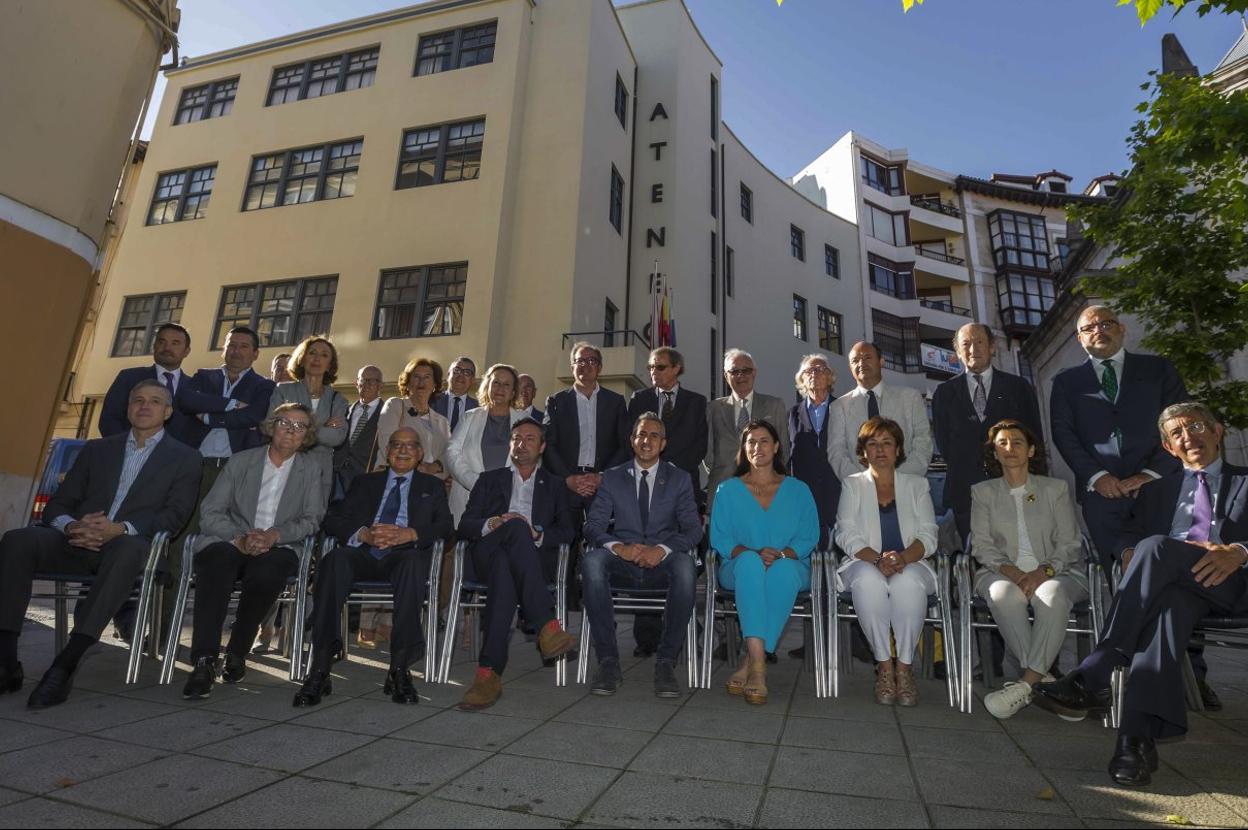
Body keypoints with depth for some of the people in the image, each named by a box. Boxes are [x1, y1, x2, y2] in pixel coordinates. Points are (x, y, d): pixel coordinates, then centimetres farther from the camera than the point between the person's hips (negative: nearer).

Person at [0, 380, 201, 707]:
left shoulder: (185, 458, 11)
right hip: (78, 542, 4)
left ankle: (66, 664, -38)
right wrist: (72, 526, -9)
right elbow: (57, 504, 16)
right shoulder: (96, 450, 23)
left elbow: (174, 515, -2)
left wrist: (121, 529, -19)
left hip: (128, 544, -4)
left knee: (130, 547, -38)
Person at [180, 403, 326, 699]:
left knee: (266, 570, -35)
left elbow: (311, 519, 3)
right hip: (230, 543, 1)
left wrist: (274, 535, -15)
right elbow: (209, 513, 3)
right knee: (218, 560, -34)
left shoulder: (310, 469, 11)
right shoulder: (241, 461, 11)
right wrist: (240, 538, -15)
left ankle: (237, 654, -15)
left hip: (277, 547, 0)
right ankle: (204, 661, -30)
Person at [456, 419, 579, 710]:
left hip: (537, 558, 1)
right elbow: (465, 526, 13)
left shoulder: (554, 485, 26)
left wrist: (537, 535, -11)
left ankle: (489, 673, -45)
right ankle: (547, 626, -49)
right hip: (488, 552, 0)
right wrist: (493, 524, -10)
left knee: (504, 570, -39)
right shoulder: (489, 479, 27)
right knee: (517, 527, -39)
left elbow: (566, 532, 11)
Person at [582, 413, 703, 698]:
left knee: (685, 565, -35)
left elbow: (693, 529, 2)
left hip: (661, 563, 0)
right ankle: (608, 660, -24)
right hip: (622, 564, 1)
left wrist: (662, 549, -19)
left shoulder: (679, 479, 13)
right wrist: (619, 547, -19)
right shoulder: (612, 477, 13)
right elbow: (593, 526, 3)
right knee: (592, 561, -32)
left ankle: (666, 662, -23)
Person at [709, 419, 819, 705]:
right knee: (750, 561, -37)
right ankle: (758, 664, -43)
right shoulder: (728, 490, 13)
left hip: (789, 567, 0)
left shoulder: (798, 490, 14)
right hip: (741, 570, 0)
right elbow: (719, 538, 3)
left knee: (783, 568, -37)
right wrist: (749, 552, -16)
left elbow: (809, 537, 5)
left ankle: (749, 662, -34)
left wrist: (781, 554, -16)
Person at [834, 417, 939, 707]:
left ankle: (904, 665, -21)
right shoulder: (852, 485, 13)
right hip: (864, 563, 0)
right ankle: (884, 664, -21)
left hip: (910, 565, 1)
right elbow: (847, 535, 0)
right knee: (868, 580, -36)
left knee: (908, 582, -35)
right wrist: (878, 559, -19)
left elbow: (928, 536, 4)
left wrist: (903, 557, -18)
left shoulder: (917, 485, 15)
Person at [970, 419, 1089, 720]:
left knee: (1053, 596, -36)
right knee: (1005, 596, -36)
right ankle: (1042, 678, -26)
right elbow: (982, 545, 5)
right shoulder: (983, 492, 14)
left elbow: (1069, 544, 6)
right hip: (1002, 573, 0)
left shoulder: (1056, 489, 14)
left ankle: (1026, 683, -34)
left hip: (1054, 572, 0)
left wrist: (1044, 571, -14)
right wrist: (1010, 571, -14)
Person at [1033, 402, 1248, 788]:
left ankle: (1092, 677, -43)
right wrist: (1132, 554, -9)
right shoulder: (1157, 490, 29)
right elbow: (1132, 536, 15)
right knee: (1169, 600, -37)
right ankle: (1138, 736, -49)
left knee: (1156, 546, -35)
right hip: (1171, 581, 2)